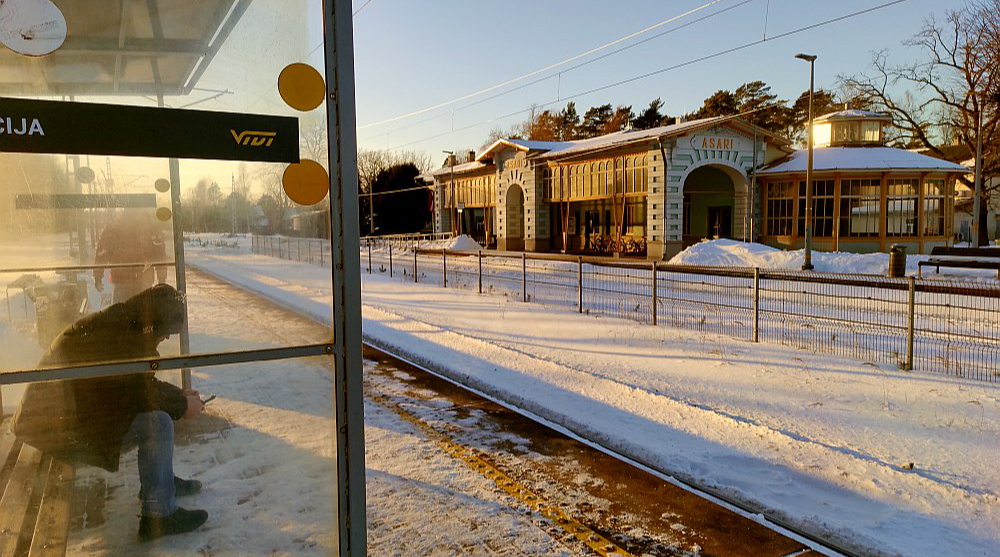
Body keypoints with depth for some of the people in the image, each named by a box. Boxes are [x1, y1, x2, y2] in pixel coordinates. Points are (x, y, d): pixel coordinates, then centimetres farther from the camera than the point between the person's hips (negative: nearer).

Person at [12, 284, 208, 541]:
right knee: (158, 423, -21)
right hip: (60, 430, -11)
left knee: (157, 411, 13)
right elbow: (136, 394, -26)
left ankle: (158, 481, 23)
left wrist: (179, 395, 6)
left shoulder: (121, 325, 5)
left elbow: (143, 383, 15)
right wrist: (181, 405, -14)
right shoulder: (110, 334, -25)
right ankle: (159, 516, -15)